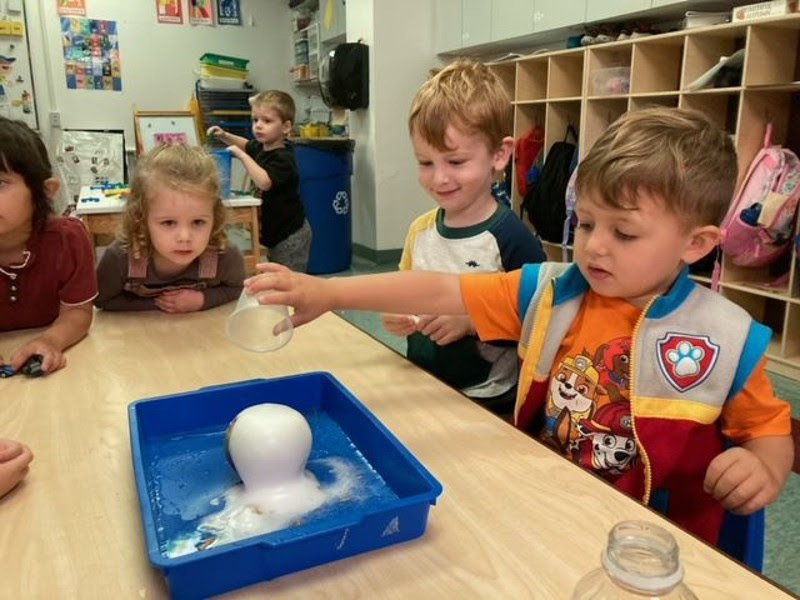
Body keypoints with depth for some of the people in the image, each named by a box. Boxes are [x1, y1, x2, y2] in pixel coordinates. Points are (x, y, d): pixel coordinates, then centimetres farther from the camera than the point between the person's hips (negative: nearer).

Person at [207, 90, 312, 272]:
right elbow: (246, 144, 28)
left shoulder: (283, 158, -22)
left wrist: (242, 155, -30)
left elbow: (263, 182, -39)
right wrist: (224, 136, 11)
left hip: (290, 235, -10)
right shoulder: (261, 148, 4)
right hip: (274, 231, 10)